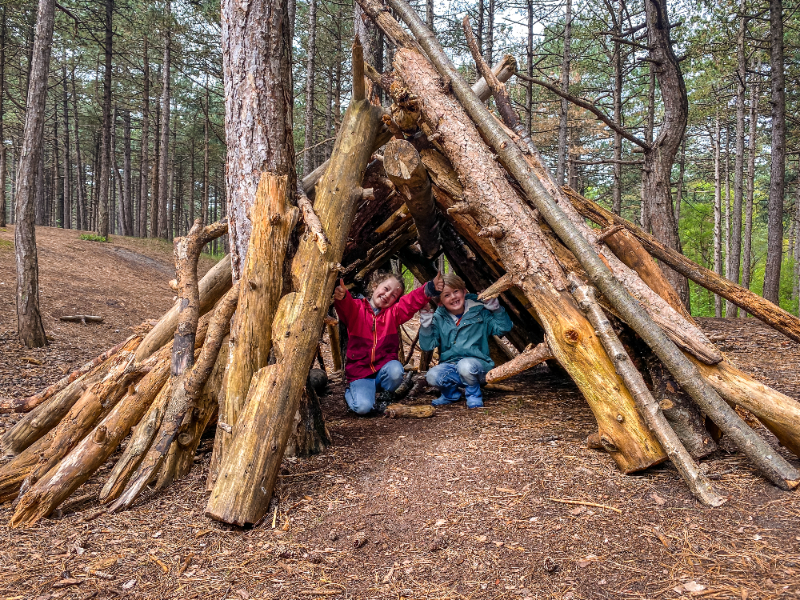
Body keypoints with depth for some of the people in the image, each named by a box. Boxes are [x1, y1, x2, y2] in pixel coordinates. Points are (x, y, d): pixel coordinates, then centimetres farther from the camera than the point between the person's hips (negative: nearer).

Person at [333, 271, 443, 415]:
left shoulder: (394, 312, 8)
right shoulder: (356, 309, 0)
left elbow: (412, 301, -11)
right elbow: (346, 306, -24)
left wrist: (431, 289, -31)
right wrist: (341, 297, -50)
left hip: (384, 367, 2)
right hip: (360, 373, -2)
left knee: (395, 370, -32)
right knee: (363, 407, -22)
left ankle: (386, 397, 2)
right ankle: (351, 392, 15)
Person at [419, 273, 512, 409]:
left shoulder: (479, 312, 2)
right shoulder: (439, 319, 2)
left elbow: (504, 328, -1)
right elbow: (427, 345, -3)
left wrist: (496, 308, -12)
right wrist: (426, 325, -18)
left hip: (477, 364, -2)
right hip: (449, 366, 2)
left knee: (465, 366, -36)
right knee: (432, 376, -27)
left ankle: (474, 394, -3)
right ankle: (452, 394, 7)